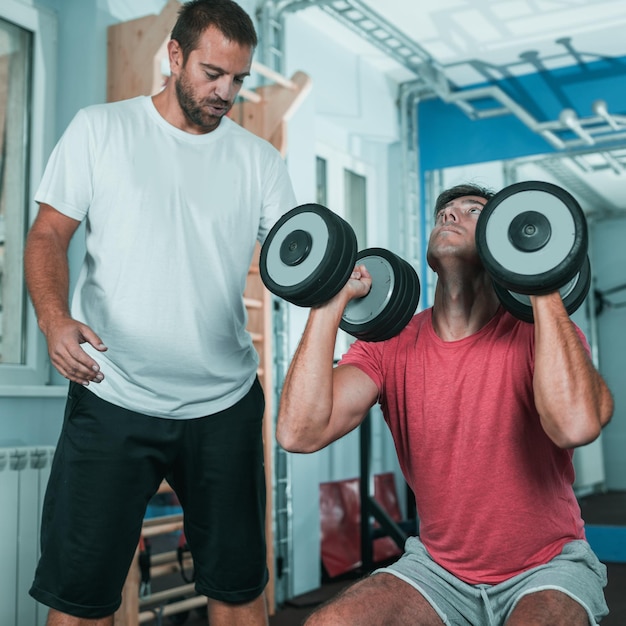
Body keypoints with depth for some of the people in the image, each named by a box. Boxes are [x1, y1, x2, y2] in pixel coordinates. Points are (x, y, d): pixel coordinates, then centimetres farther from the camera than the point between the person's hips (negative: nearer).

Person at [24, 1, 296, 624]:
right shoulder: (99, 129, 3)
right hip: (113, 400, -2)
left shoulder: (259, 159, 8)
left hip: (225, 407, 3)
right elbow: (48, 233, 0)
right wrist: (54, 315, -19)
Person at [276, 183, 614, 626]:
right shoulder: (390, 346, -5)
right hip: (438, 566, 2)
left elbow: (576, 425, -37)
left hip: (546, 570, -2)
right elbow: (300, 432, -21)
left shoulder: (540, 331, -14)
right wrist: (332, 300, -18)